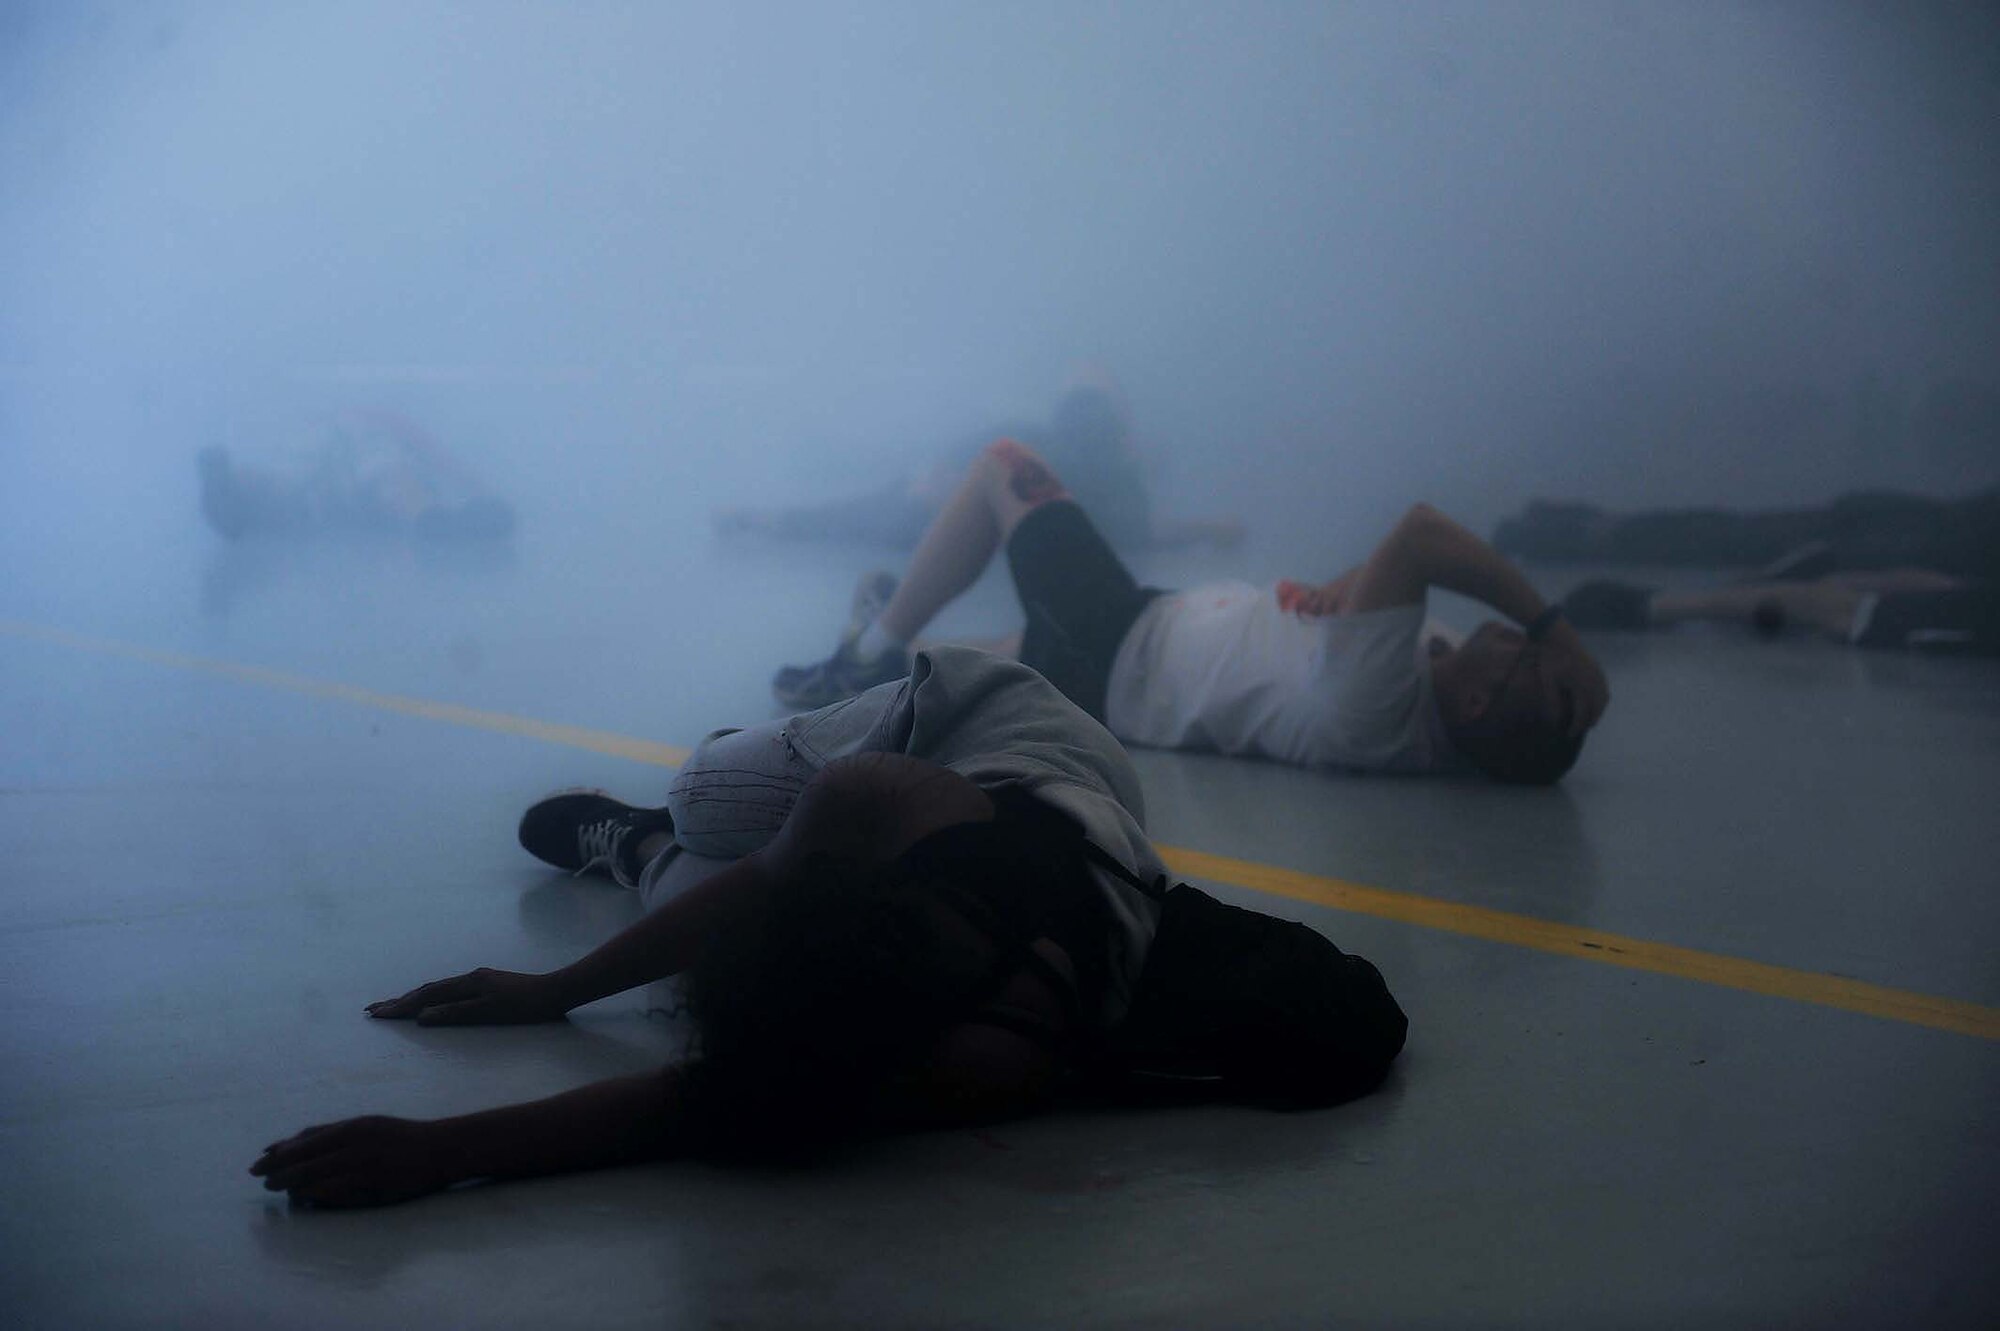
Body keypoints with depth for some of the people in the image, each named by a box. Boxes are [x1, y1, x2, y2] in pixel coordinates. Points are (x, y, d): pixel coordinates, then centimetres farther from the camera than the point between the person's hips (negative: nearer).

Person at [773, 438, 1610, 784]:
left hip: (1119, 653, -7)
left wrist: (1549, 624, -44)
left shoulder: (1367, 710, -42)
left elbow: (1415, 537, -49)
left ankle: (874, 657, 19)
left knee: (1006, 465, 6)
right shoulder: (1437, 738, -19)